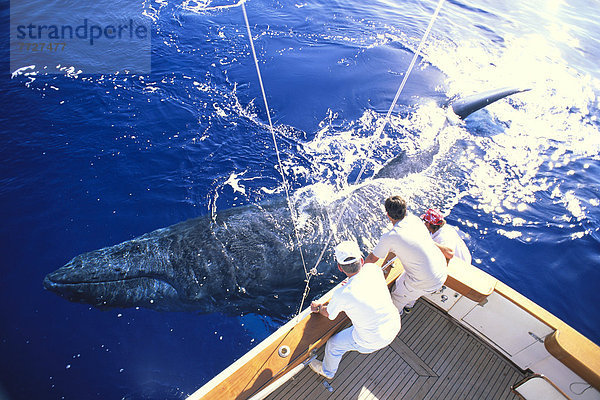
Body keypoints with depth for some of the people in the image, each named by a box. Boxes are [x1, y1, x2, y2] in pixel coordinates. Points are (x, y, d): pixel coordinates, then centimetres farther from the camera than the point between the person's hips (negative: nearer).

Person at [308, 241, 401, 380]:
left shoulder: (341, 294, -28)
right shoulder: (373, 268, -17)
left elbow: (329, 315, -5)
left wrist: (318, 307, 16)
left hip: (372, 341, -5)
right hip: (395, 327, 5)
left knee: (333, 345, 18)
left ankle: (327, 371, 49)